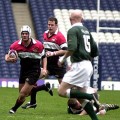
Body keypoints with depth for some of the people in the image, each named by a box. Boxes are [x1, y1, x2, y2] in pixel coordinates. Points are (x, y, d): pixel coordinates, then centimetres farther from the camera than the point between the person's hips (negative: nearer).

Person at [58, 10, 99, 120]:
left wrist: (63, 59, -8)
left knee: (62, 91, -8)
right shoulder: (86, 30, 16)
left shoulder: (73, 30, -8)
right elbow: (95, 52, 17)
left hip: (79, 65, -8)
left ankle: (91, 97, -15)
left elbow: (72, 48, -23)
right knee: (82, 99, 11)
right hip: (88, 65, 8)